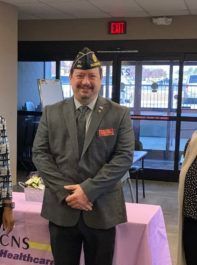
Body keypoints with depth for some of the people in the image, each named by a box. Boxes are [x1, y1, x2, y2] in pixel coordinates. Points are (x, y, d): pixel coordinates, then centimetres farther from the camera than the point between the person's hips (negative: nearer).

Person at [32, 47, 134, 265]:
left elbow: (124, 156, -7)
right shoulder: (51, 113, 5)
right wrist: (65, 192, -11)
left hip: (102, 210, -1)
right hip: (61, 208, 1)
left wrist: (89, 189, -16)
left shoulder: (119, 114, 0)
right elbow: (40, 154, 1)